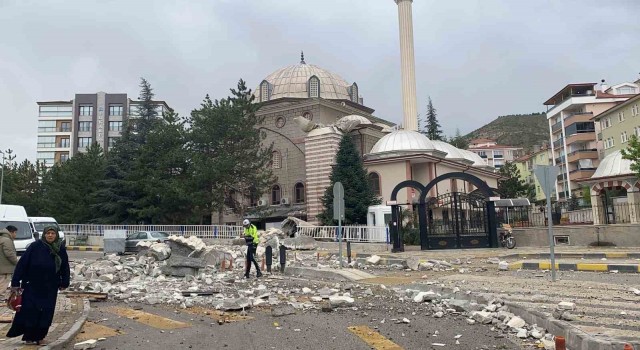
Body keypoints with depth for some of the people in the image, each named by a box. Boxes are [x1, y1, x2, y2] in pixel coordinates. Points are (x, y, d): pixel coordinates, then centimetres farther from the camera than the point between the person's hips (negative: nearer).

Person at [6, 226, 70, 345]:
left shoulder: (61, 249, -1)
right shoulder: (35, 246, -10)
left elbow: (65, 267, 7)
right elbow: (22, 264, -10)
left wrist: (64, 283, 7)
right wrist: (15, 282, -11)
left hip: (50, 288, 3)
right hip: (32, 286, -2)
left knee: (46, 312, 6)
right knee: (29, 310, 3)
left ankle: (39, 336, 19)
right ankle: (29, 336, 19)